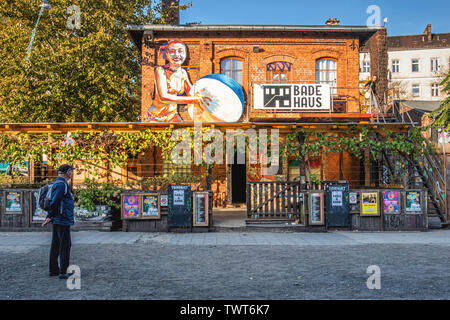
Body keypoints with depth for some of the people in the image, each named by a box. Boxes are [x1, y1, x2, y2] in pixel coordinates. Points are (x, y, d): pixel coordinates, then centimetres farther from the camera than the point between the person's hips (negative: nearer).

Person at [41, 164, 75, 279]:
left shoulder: (59, 183, 17)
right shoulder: (62, 184, -16)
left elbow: (54, 201, 18)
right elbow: (54, 202, -21)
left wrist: (50, 216, 12)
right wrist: (50, 216, -12)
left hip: (57, 221, 10)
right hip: (63, 220, -10)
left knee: (56, 245, 13)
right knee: (65, 245, -6)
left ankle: (53, 270, 21)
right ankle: (63, 272, -3)